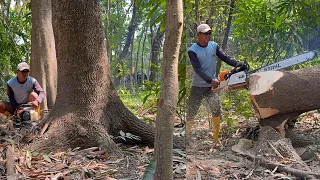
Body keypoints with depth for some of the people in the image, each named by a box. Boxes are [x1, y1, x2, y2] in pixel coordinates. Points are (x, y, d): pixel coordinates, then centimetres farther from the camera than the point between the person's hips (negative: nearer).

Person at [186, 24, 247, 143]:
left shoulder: (214, 46, 2)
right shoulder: (192, 50, -12)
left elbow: (226, 58, -4)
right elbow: (198, 69, -22)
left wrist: (238, 64, -21)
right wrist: (210, 80, -34)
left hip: (212, 85, 4)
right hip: (198, 86, -3)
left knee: (216, 111, 0)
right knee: (191, 112, 4)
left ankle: (216, 138, 7)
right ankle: (187, 136, 18)